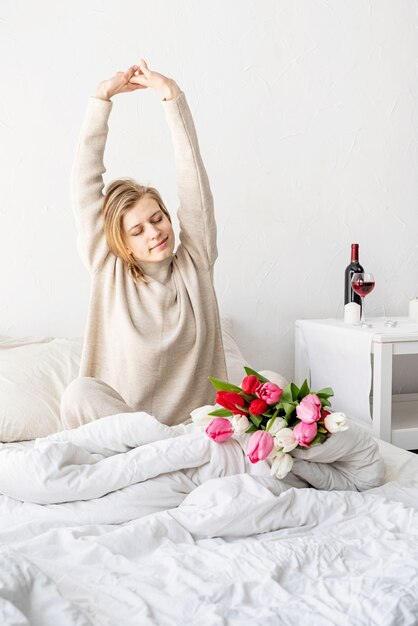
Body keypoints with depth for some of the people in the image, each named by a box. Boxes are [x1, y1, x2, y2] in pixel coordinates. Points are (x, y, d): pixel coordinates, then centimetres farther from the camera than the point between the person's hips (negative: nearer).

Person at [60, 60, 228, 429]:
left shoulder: (195, 265, 3)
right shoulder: (108, 272, 2)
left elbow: (193, 179, -2)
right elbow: (85, 183, 0)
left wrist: (171, 95, -6)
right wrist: (103, 97, -1)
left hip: (195, 421, 0)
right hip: (119, 418, 0)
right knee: (80, 393, -32)